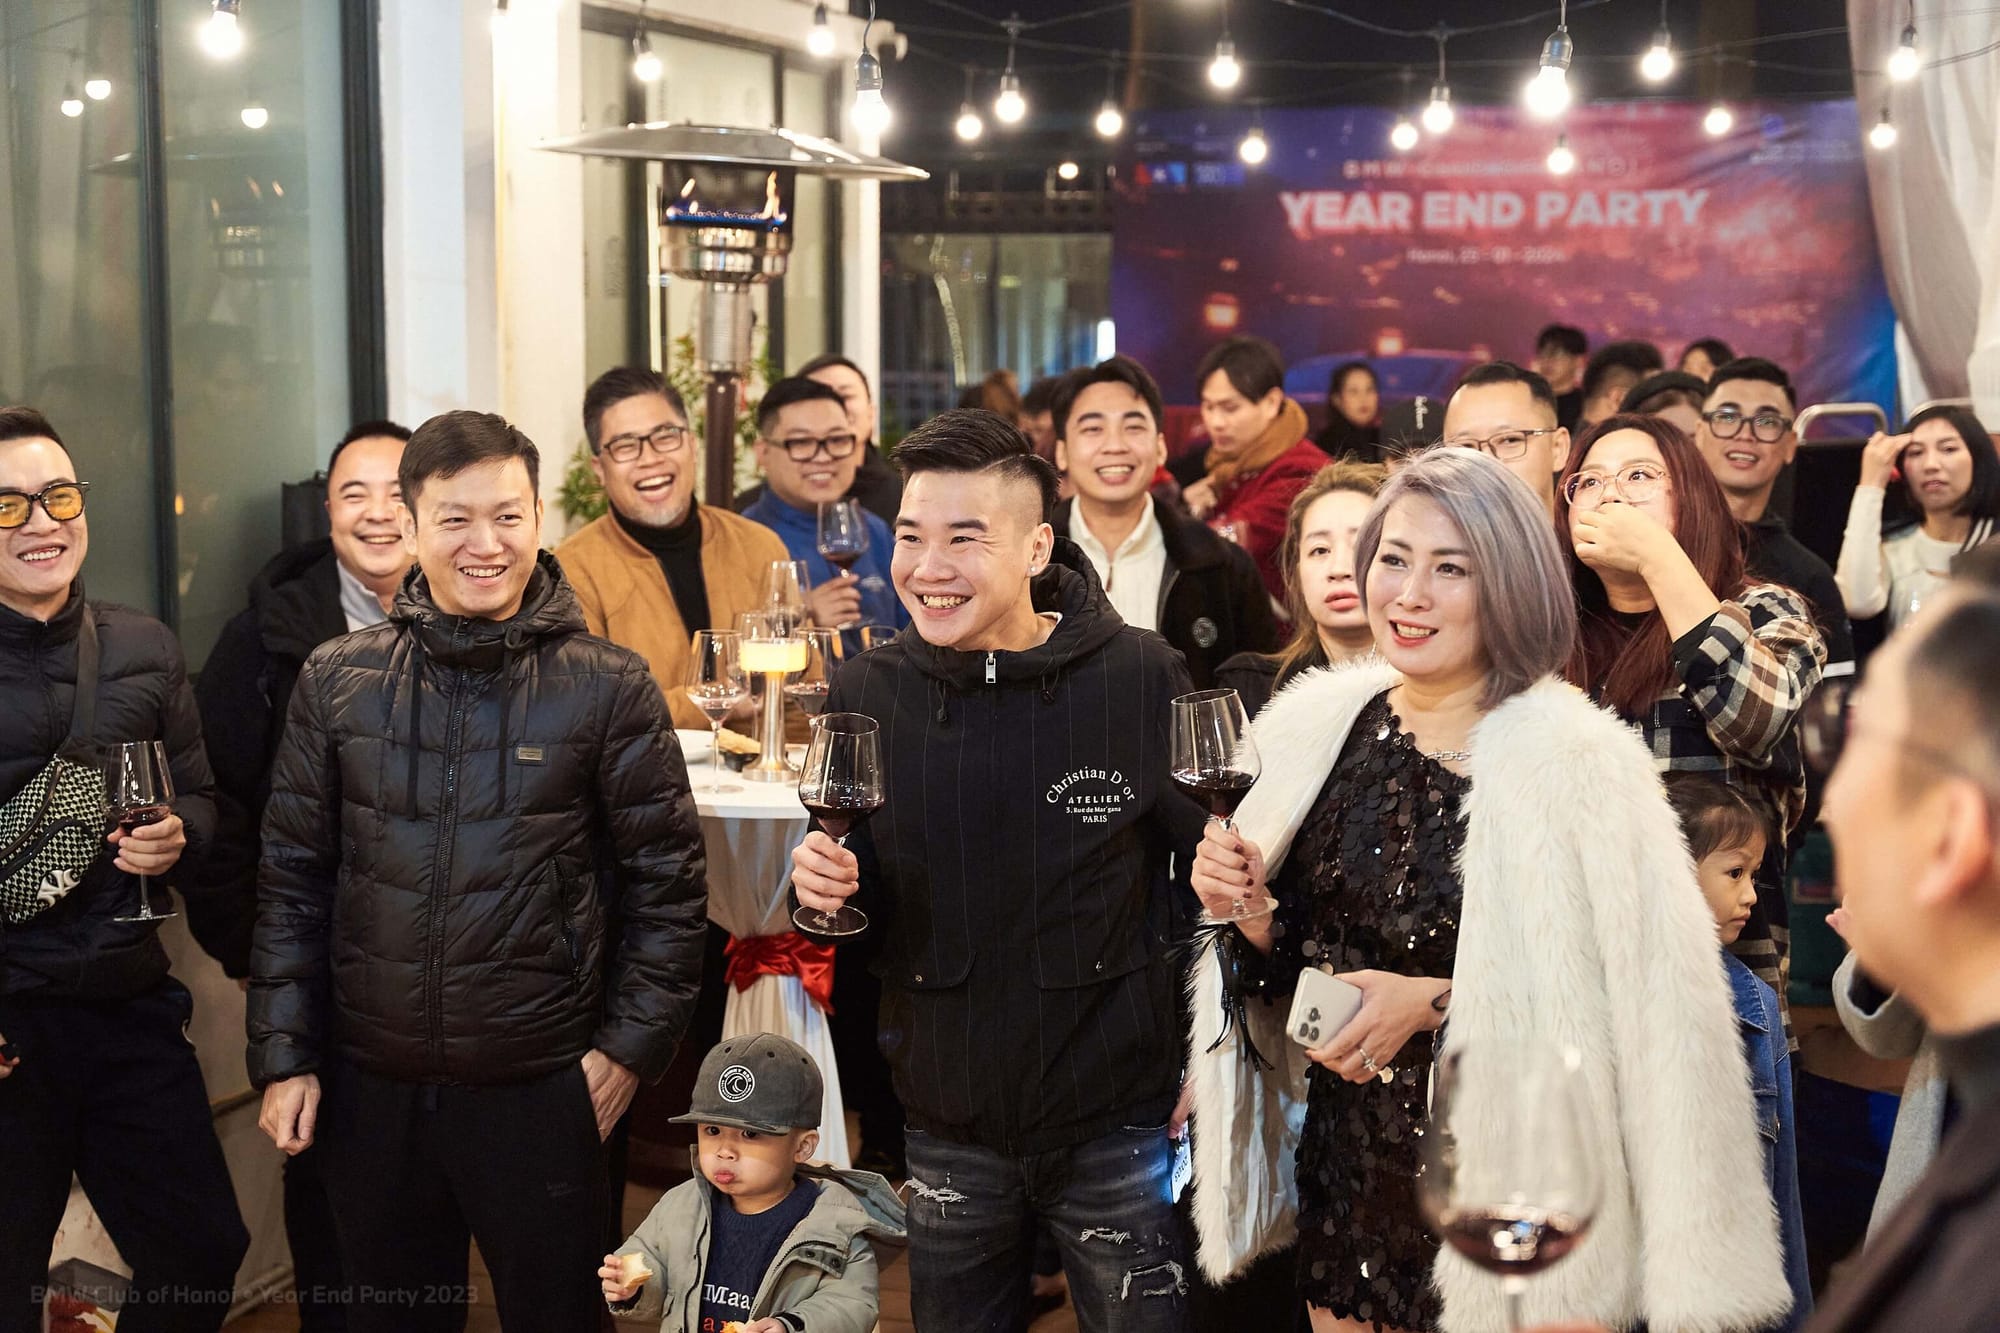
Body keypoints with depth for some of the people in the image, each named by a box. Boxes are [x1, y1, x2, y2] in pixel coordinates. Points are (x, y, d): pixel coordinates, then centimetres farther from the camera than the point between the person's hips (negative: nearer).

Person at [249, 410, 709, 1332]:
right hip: (370, 1088, 3)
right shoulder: (336, 682, 2)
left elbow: (667, 876, -1)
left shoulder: (608, 686, -5)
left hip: (544, 1087, -2)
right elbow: (292, 877, 6)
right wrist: (284, 1054, 2)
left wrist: (634, 1043, -5)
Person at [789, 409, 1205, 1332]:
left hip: (1115, 1124, -2)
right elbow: (854, 896, 9)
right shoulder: (866, 694, -2)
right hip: (949, 1128, 3)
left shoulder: (1141, 678, -10)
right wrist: (824, 883, -14)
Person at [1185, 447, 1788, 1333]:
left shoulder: (1581, 765, -16)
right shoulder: (1311, 728, 1)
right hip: (1343, 1185, 5)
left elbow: (1640, 1001, -19)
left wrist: (1438, 1002, -22)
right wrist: (1245, 912, -9)